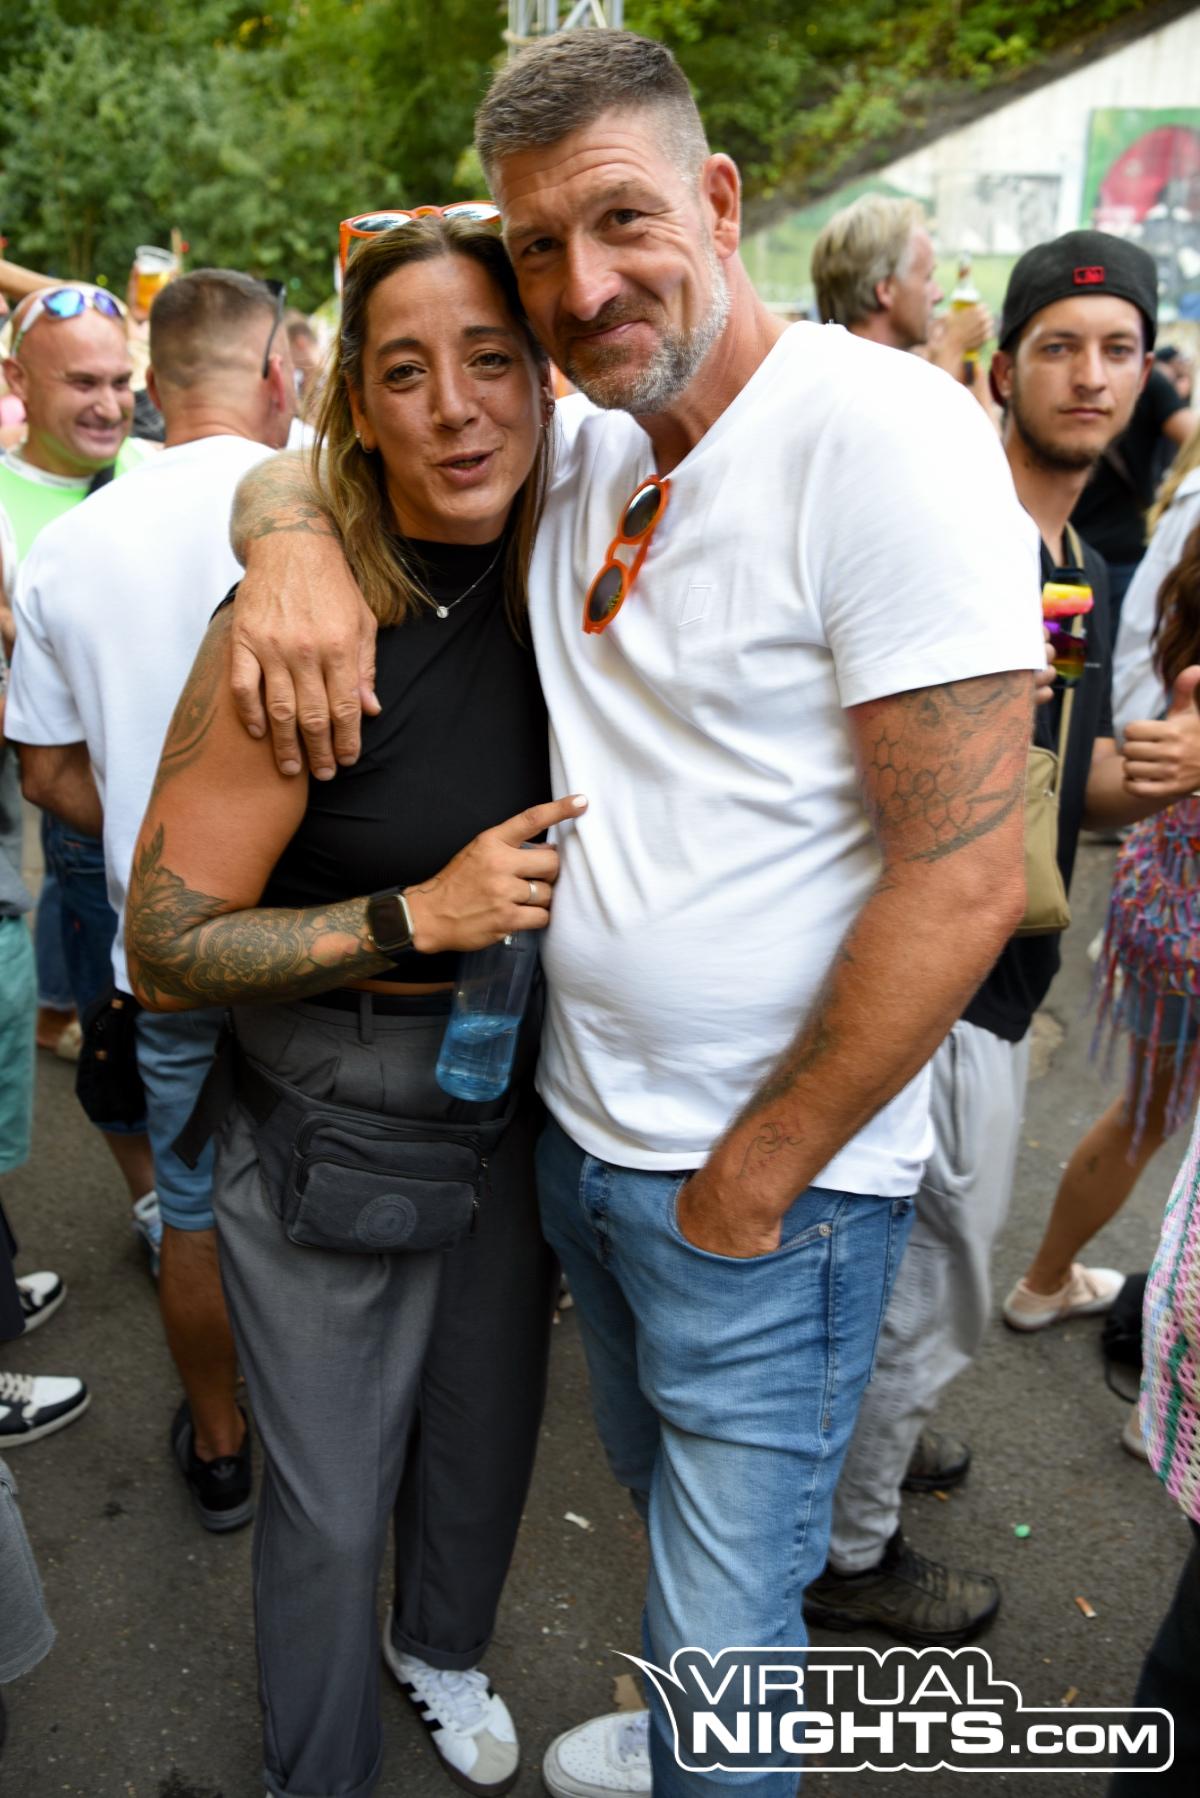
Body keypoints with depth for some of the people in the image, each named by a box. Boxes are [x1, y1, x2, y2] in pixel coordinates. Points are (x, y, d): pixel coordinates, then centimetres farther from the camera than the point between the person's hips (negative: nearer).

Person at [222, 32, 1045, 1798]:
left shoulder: (883, 433, -19)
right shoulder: (576, 449, 2)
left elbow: (963, 876, -23)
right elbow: (287, 463, 12)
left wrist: (748, 1187, -16)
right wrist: (292, 528, -14)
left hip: (777, 1182, -7)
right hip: (577, 1124, 7)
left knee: (725, 1631, 10)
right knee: (653, 1481, 30)